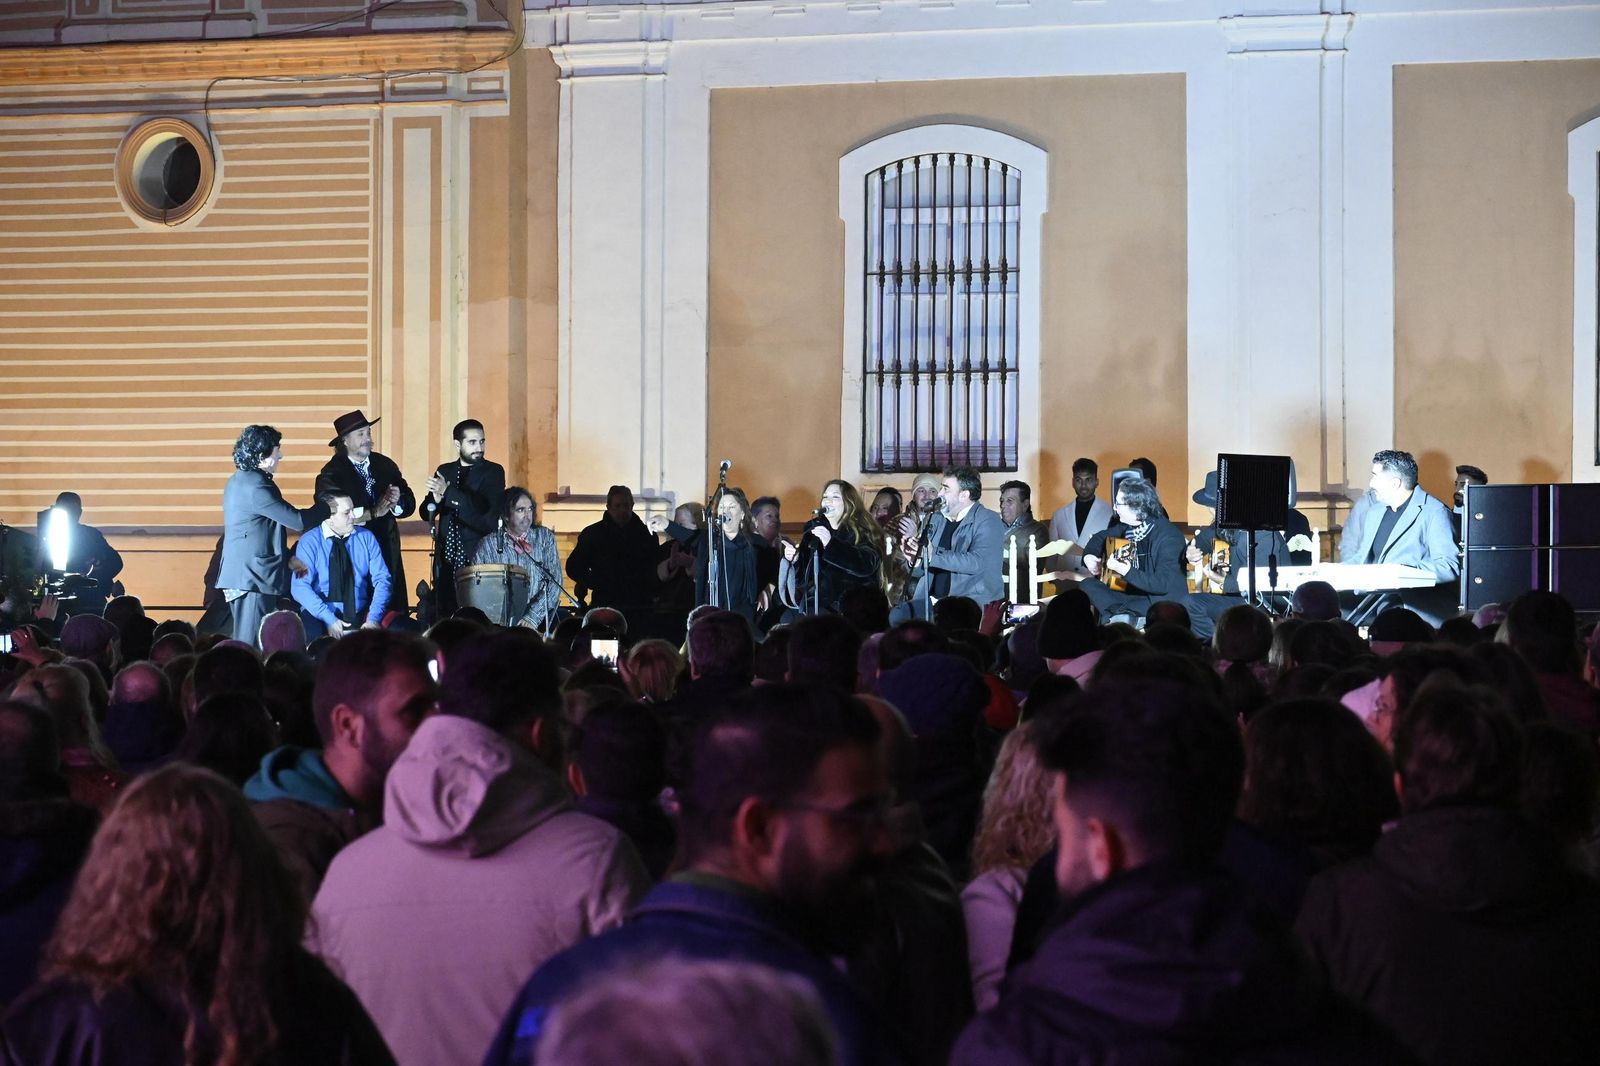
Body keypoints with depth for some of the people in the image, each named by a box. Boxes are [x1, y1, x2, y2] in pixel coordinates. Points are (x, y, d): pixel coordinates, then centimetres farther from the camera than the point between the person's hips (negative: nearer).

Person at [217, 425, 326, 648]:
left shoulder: (239, 481, 16)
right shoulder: (255, 485, -17)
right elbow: (297, 520, -18)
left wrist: (287, 559, 22)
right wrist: (329, 506, -4)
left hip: (242, 576, 11)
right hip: (253, 578, -11)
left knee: (244, 642, 12)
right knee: (251, 644, -10)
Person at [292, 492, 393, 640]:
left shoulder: (366, 537, 6)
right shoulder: (309, 542, -2)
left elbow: (382, 579, 0)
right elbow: (300, 587, -10)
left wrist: (374, 619, -16)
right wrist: (329, 619, -21)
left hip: (360, 616, 2)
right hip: (320, 616, -2)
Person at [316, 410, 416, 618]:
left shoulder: (385, 465, 10)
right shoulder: (331, 473, -5)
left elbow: (409, 505, 7)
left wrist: (397, 503, -16)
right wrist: (374, 513, -22)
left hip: (388, 553, 4)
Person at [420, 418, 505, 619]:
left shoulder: (493, 472, 0)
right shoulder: (444, 471, 13)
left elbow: (488, 513, -15)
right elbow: (426, 514, 9)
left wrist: (448, 492, -20)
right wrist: (436, 499, -14)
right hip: (446, 557, 4)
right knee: (443, 615, 0)